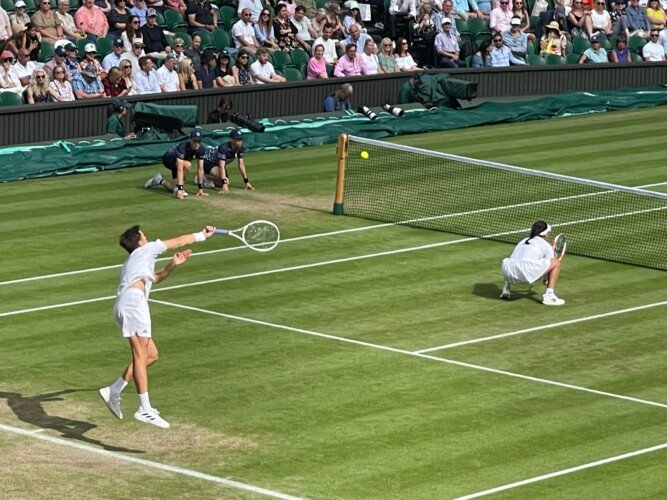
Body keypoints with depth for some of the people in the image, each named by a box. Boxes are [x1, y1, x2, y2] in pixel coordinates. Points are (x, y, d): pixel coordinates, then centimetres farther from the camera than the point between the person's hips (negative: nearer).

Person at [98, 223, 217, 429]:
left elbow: (154, 277, 51)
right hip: (133, 299, -9)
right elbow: (179, 241, 24)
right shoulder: (146, 249, 16)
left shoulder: (130, 263, 36)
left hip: (123, 306, 9)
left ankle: (113, 391, 6)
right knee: (140, 354, -15)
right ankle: (145, 409, -24)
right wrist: (202, 235, 37)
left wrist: (172, 265, 36)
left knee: (151, 354, 12)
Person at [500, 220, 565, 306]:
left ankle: (506, 286, 25)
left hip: (508, 274, 6)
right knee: (556, 263, 9)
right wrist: (547, 279, 47)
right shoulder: (546, 245, 16)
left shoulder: (523, 241, 32)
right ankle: (549, 296, 1)